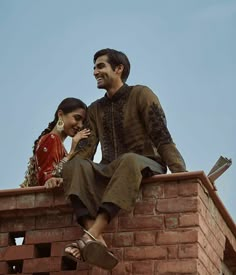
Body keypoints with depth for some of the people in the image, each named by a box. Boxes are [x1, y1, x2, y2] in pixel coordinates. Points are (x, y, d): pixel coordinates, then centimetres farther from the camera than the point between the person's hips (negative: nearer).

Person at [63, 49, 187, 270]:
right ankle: (97, 241, -48)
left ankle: (92, 235, -53)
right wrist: (61, 175, -11)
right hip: (110, 171, 5)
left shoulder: (141, 94, 2)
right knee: (75, 166, -27)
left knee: (128, 161, -40)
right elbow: (86, 148, 6)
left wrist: (180, 173, -24)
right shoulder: (95, 109, 18)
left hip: (145, 165, -4)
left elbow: (161, 137, -10)